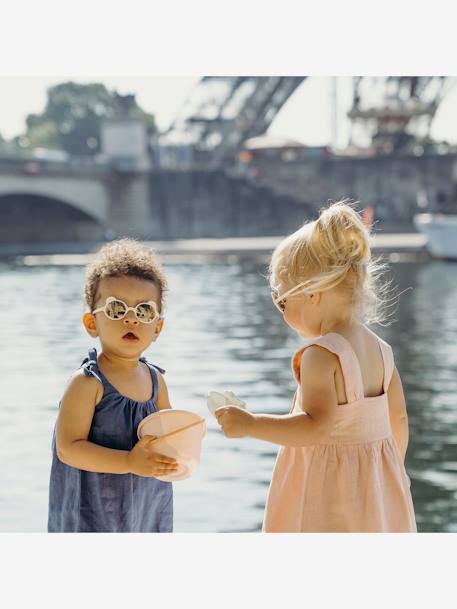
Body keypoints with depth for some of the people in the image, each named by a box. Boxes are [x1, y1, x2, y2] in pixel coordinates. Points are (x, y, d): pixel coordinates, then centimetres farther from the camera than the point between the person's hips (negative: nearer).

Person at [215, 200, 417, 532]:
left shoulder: (321, 354, -20)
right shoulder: (380, 349, 4)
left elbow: (317, 427, -30)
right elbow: (398, 419, 11)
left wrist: (250, 424, -24)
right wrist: (395, 469, 26)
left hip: (327, 492, -8)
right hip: (378, 492, 8)